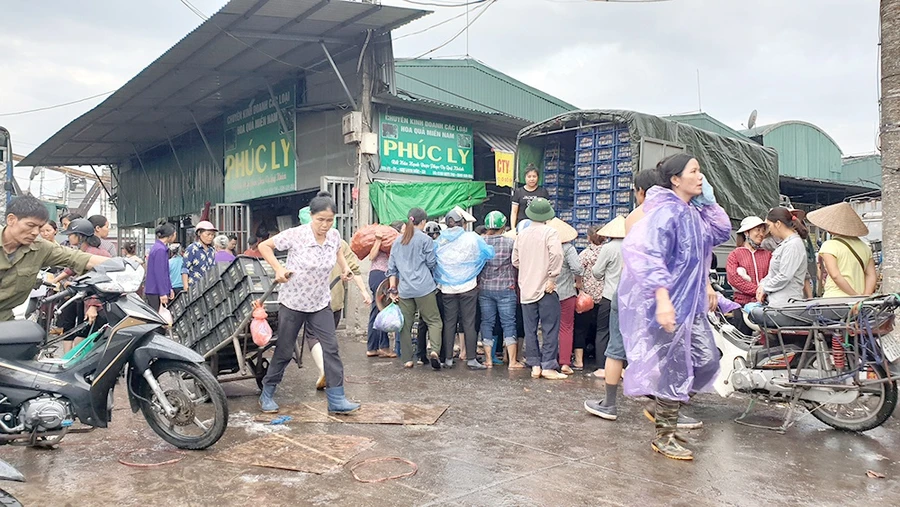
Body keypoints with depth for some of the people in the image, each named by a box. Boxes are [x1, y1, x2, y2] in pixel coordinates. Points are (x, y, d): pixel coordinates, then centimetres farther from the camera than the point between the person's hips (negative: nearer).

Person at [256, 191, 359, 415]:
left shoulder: (334, 236, -6)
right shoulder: (295, 235, -19)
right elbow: (264, 246, -8)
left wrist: (345, 267, 1)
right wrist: (278, 268, -19)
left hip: (321, 304, 4)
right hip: (292, 303, -4)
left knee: (331, 349, -3)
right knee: (284, 351, 8)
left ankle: (336, 400, 4)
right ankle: (267, 395, 28)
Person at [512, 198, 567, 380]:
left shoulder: (521, 234, 8)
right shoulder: (550, 232, -8)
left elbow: (515, 260, 11)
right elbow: (556, 254, -23)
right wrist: (552, 278, -16)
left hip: (526, 288, 5)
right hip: (546, 289, -5)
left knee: (530, 330, 10)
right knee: (550, 329, 1)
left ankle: (534, 365, 13)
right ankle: (548, 366, 1)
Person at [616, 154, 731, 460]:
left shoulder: (693, 212, 12)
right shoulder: (666, 212, -17)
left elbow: (722, 233, 20)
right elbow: (648, 254, -27)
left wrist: (709, 200, 9)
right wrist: (662, 298, -35)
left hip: (691, 304, 9)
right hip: (669, 305, -9)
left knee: (707, 361, 10)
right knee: (675, 370, -2)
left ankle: (663, 410, 26)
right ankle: (663, 438, 13)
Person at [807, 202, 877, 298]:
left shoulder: (829, 245, -6)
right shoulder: (864, 247, 13)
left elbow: (835, 275, -16)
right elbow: (872, 275, 8)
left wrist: (855, 295, -12)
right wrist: (864, 297, -1)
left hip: (835, 298, -6)